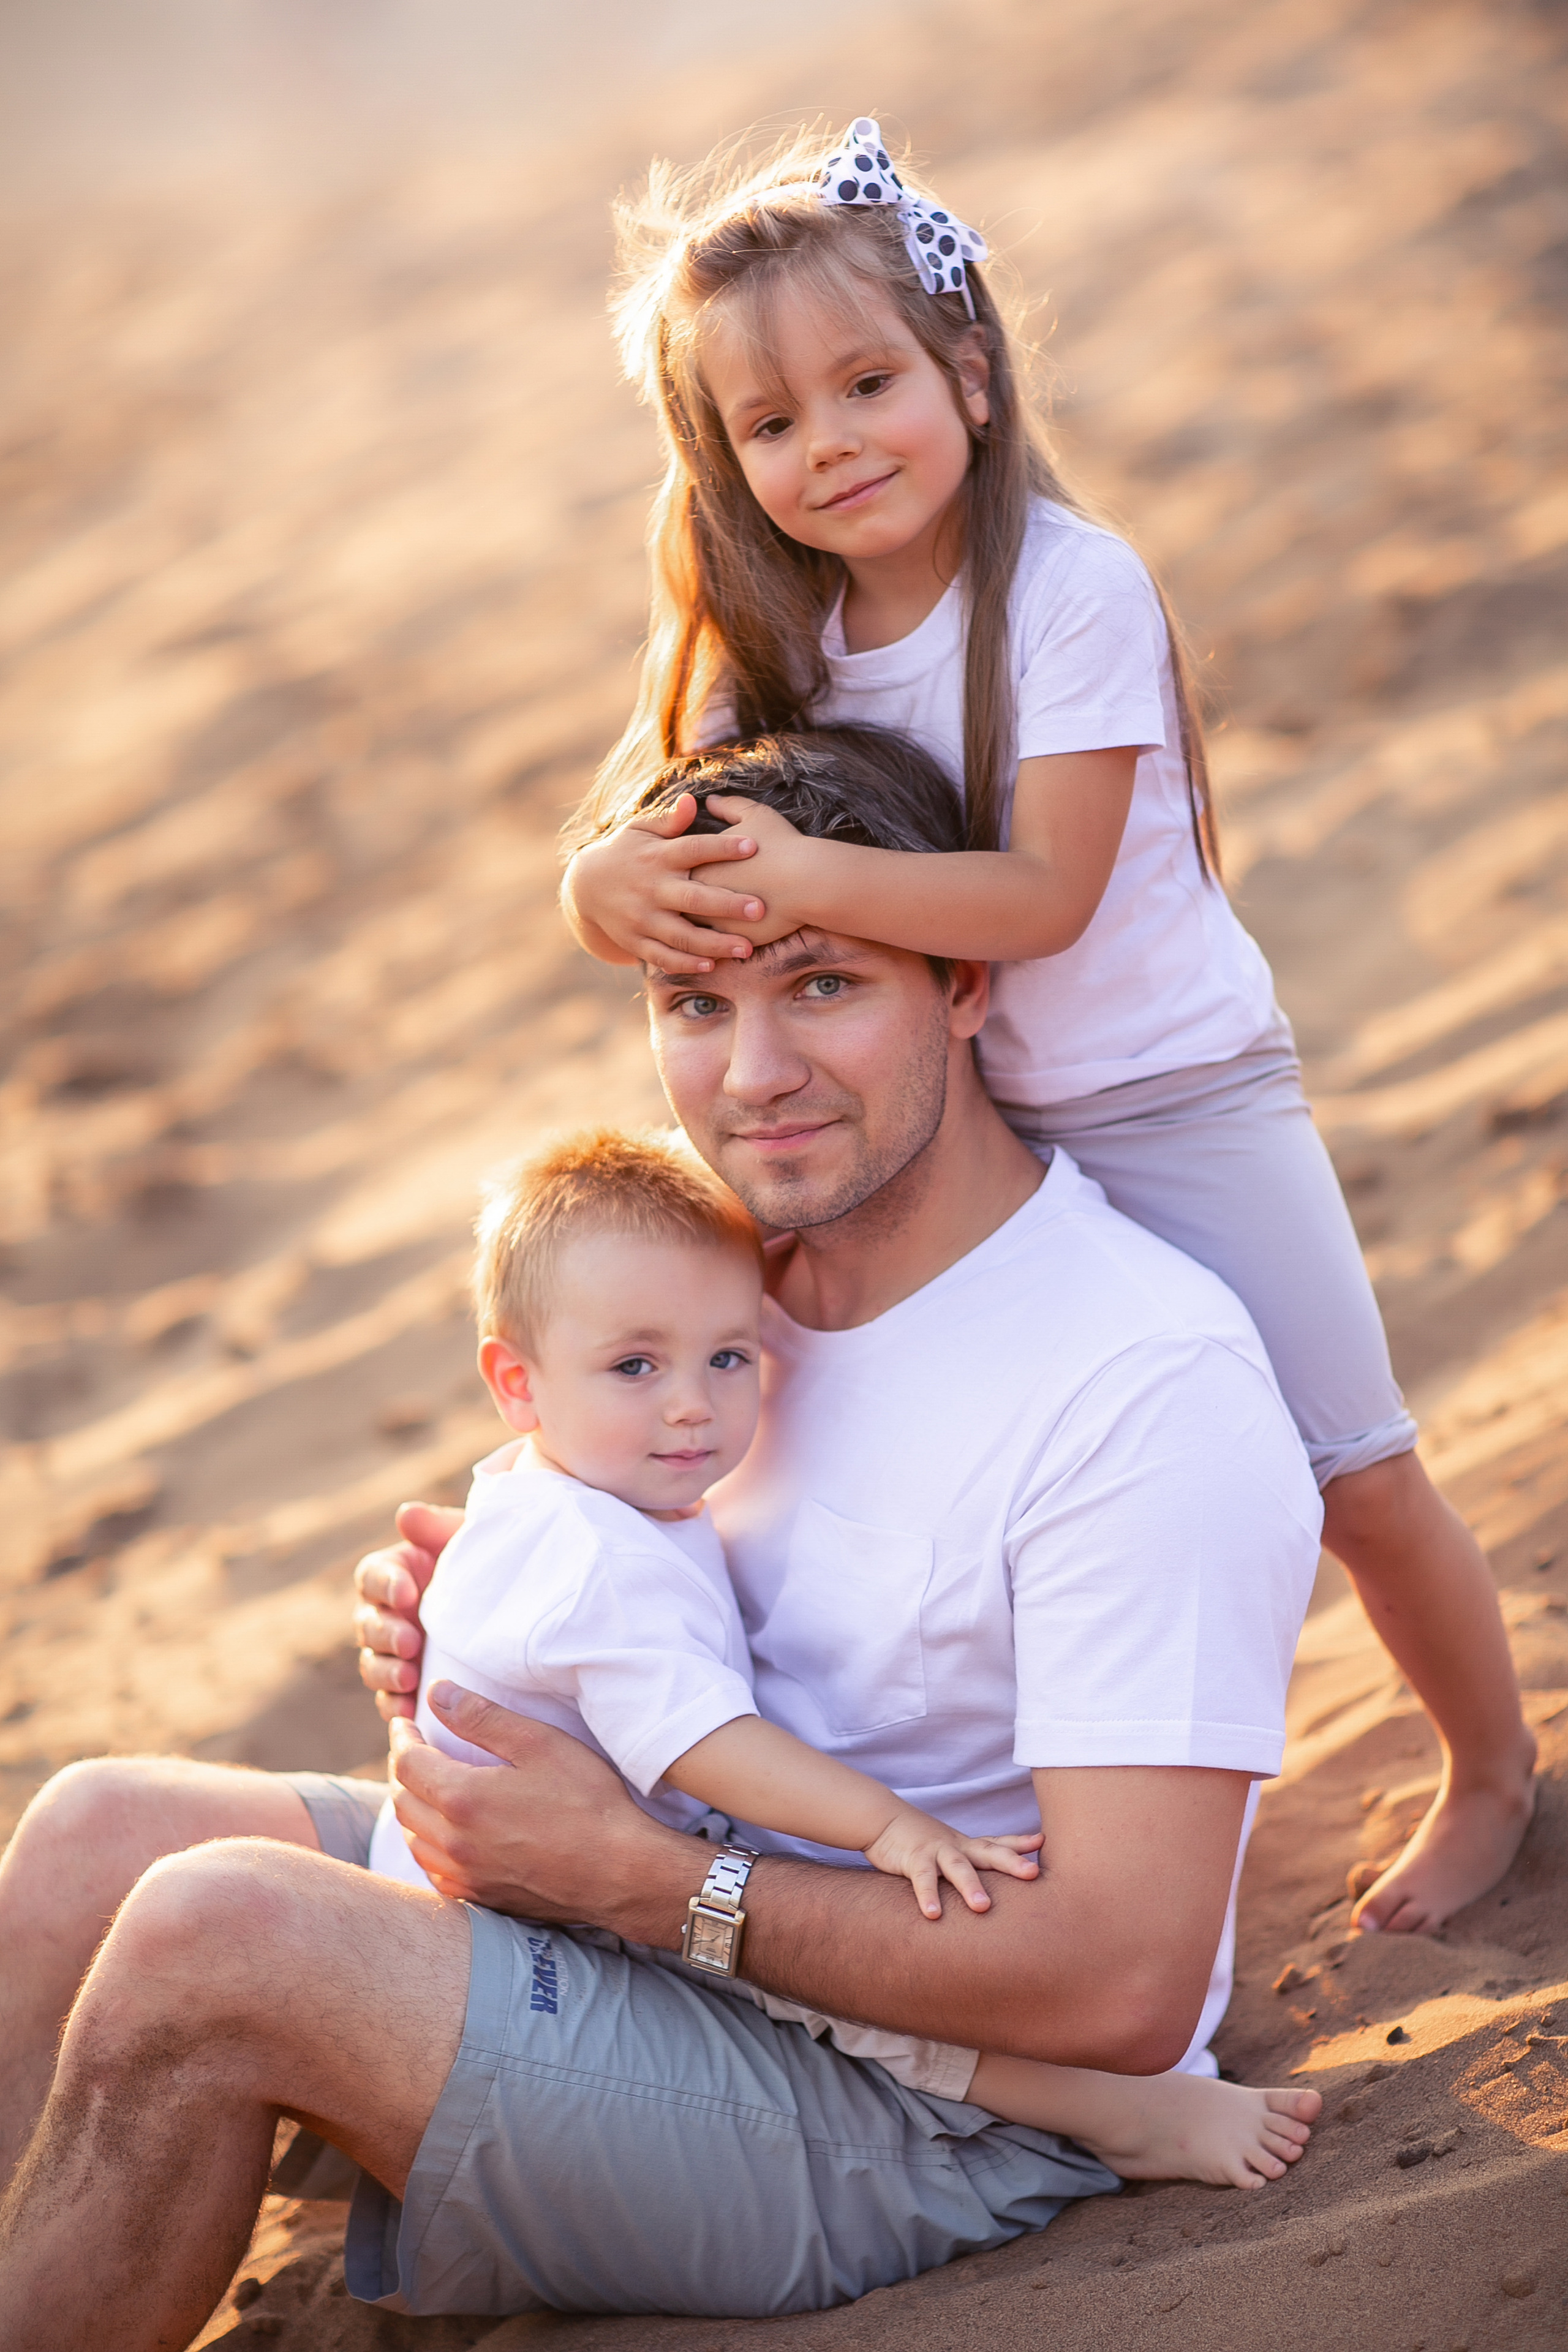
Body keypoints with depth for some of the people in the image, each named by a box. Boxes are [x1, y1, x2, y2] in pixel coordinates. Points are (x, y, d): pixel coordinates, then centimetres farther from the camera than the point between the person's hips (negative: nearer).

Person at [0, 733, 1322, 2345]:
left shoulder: (1152, 1386, -22)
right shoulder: (743, 1254, 4)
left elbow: (1126, 1987, -26)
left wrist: (644, 1881, -22)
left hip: (899, 2128, -9)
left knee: (211, 1937, -23)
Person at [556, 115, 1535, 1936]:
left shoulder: (1073, 588, -20)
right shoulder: (775, 638, -3)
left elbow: (1046, 897, -27)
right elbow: (615, 867, -8)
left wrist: (813, 879, -39)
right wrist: (629, 885, -32)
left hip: (1175, 1095, -4)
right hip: (963, 1134, 5)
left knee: (1356, 1480, 7)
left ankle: (1494, 1772, 30)